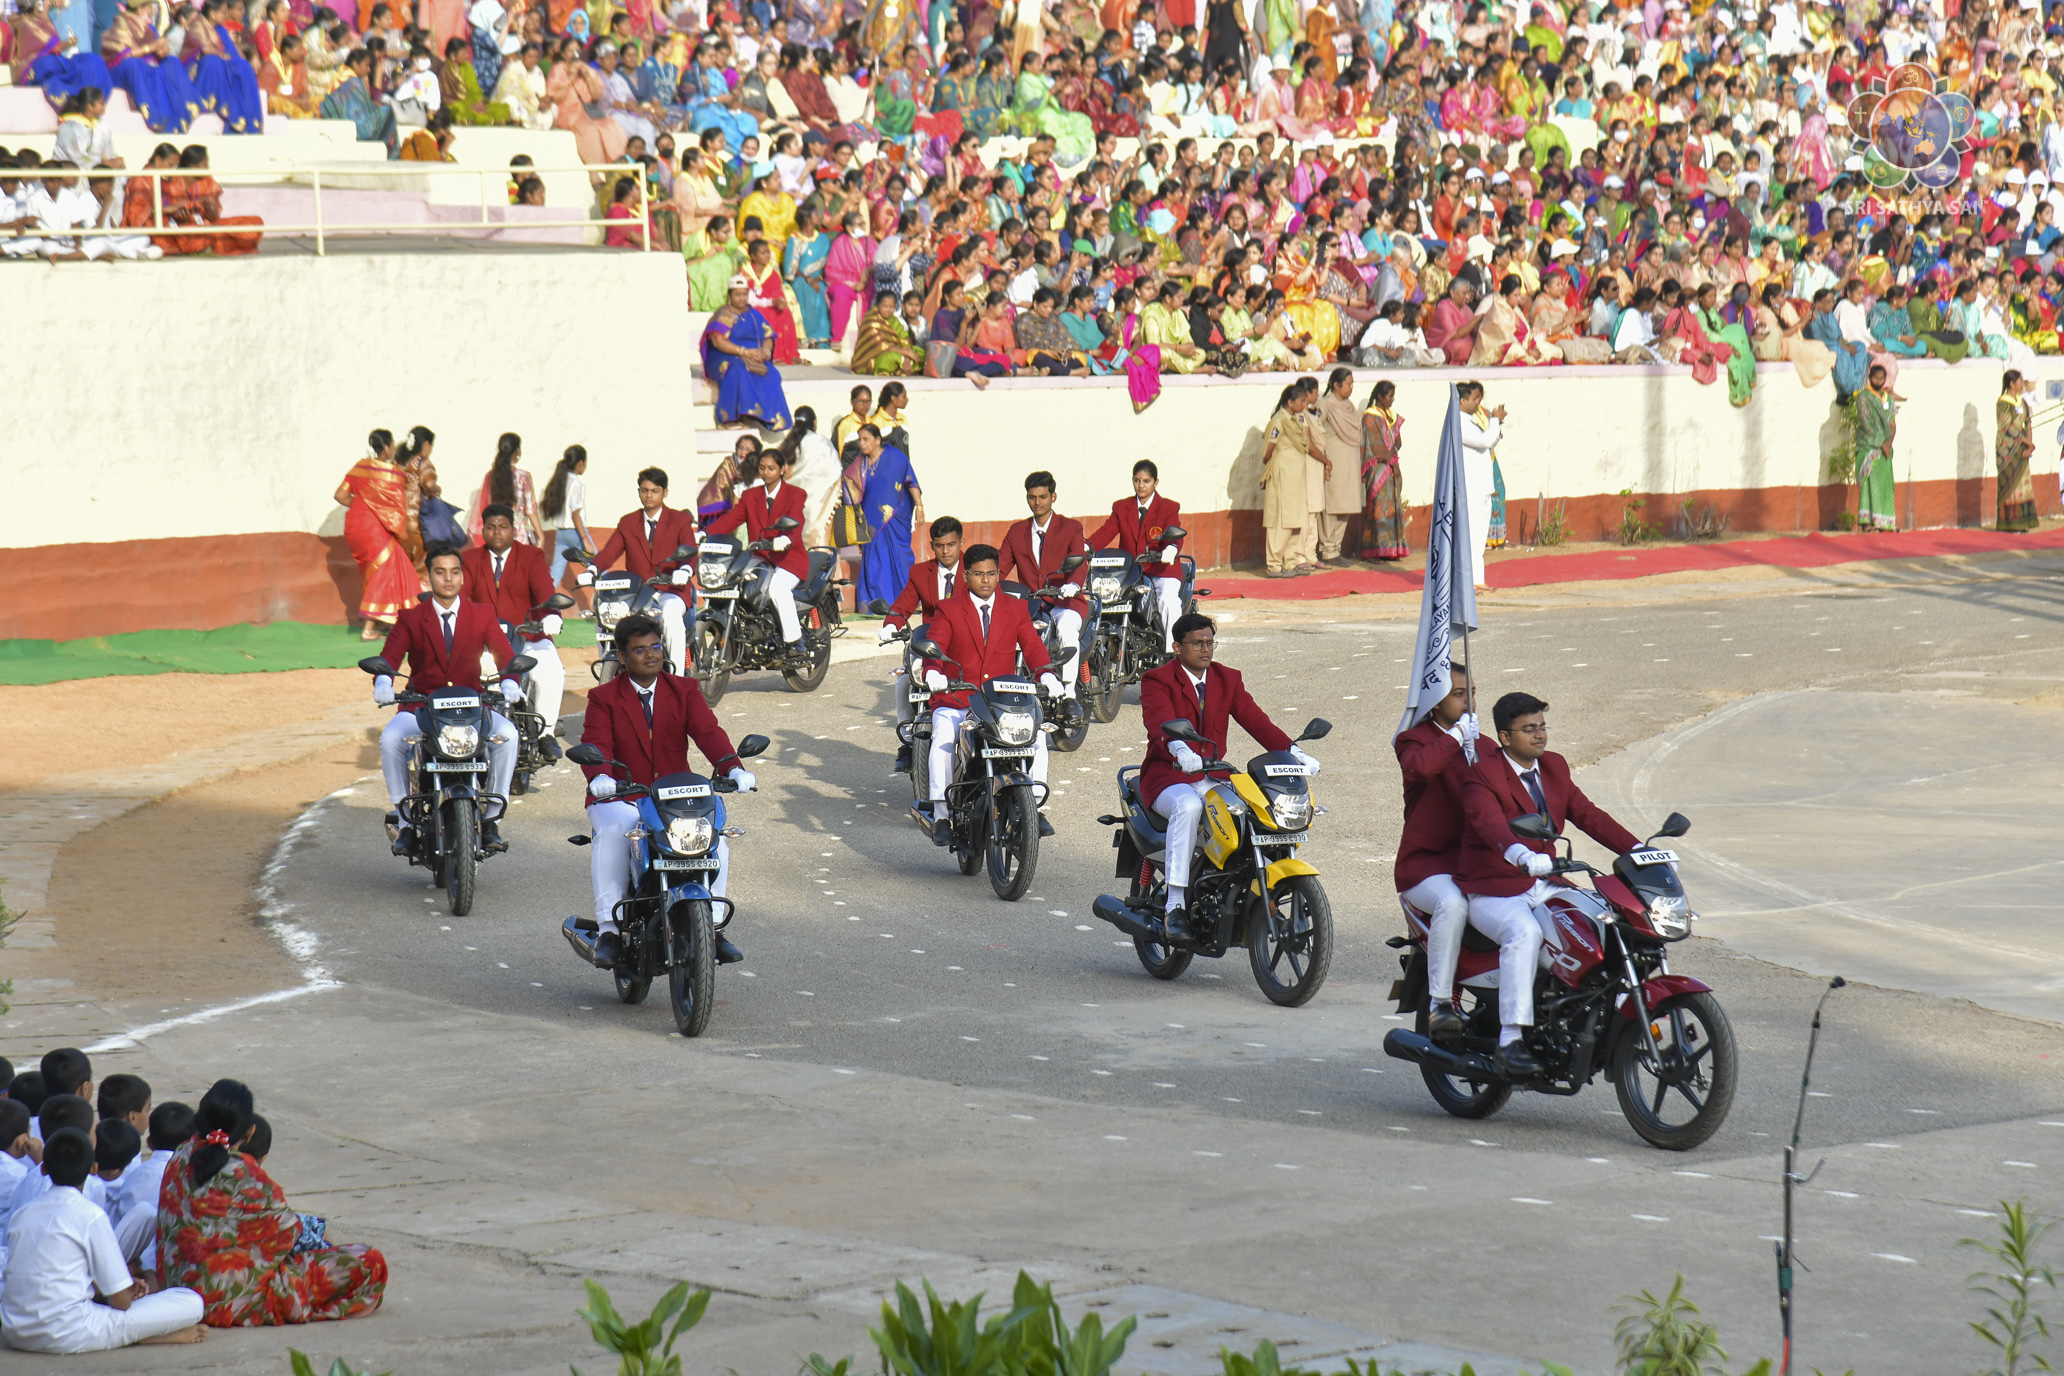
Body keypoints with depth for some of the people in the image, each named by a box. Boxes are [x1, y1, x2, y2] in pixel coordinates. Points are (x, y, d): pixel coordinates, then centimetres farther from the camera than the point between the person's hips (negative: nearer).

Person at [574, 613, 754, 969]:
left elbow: (708, 732, -5)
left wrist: (733, 767, -25)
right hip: (620, 799, -2)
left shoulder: (685, 691, 11)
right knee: (613, 833, -34)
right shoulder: (603, 699, 5)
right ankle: (608, 929, -30)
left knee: (715, 835, -24)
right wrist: (599, 776, -35)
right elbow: (595, 743, -12)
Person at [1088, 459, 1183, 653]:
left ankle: (1173, 651, -27)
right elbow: (1106, 532, 3)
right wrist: (1086, 547, -19)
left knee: (1168, 600, -31)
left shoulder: (1169, 508, 7)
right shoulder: (1121, 508, 17)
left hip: (1162, 571, -3)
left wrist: (1171, 549, -36)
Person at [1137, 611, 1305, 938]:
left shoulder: (1228, 680, 14)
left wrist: (1291, 750, -16)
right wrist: (1180, 749, -46)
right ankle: (1175, 907, -38)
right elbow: (1159, 719, -24)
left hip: (1214, 777, 5)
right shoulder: (1158, 680, -3)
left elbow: (1254, 718, 1)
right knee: (1188, 807, -38)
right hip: (1167, 775, -5)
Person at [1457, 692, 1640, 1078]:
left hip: (1543, 886, 7)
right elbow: (1489, 822, -30)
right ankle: (1511, 1042, -37)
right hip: (1492, 891, -7)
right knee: (1524, 933, -36)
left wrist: (1636, 848, -2)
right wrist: (1518, 853, -51)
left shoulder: (1554, 767, 13)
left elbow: (1587, 814, 11)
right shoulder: (1482, 775, -11)